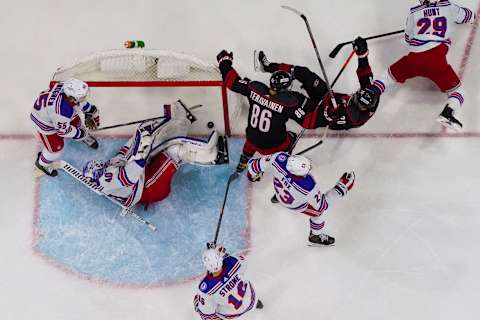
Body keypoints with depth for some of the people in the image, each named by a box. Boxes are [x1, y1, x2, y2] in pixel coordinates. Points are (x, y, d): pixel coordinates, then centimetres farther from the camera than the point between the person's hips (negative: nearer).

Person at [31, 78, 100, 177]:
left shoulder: (70, 87, -27)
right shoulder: (64, 110, -45)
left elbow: (82, 101, -1)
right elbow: (63, 130, -26)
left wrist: (91, 113, 4)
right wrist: (80, 134, -12)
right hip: (45, 122, -7)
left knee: (75, 121, 21)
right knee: (56, 147, 5)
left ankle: (84, 137, 55)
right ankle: (42, 163, 35)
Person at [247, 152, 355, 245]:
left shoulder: (280, 158, -42)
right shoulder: (309, 188, -46)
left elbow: (261, 164, -20)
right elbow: (322, 205, -27)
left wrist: (252, 172, 4)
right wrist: (341, 188, -23)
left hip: (279, 186, 5)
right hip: (296, 205, -4)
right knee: (319, 211, 20)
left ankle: (277, 197, 70)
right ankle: (315, 237, 48)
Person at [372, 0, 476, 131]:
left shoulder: (414, 12, 15)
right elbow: (470, 16, 30)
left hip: (414, 58, 2)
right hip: (437, 60, -2)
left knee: (391, 74, 25)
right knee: (456, 89, 8)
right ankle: (447, 114, -19)